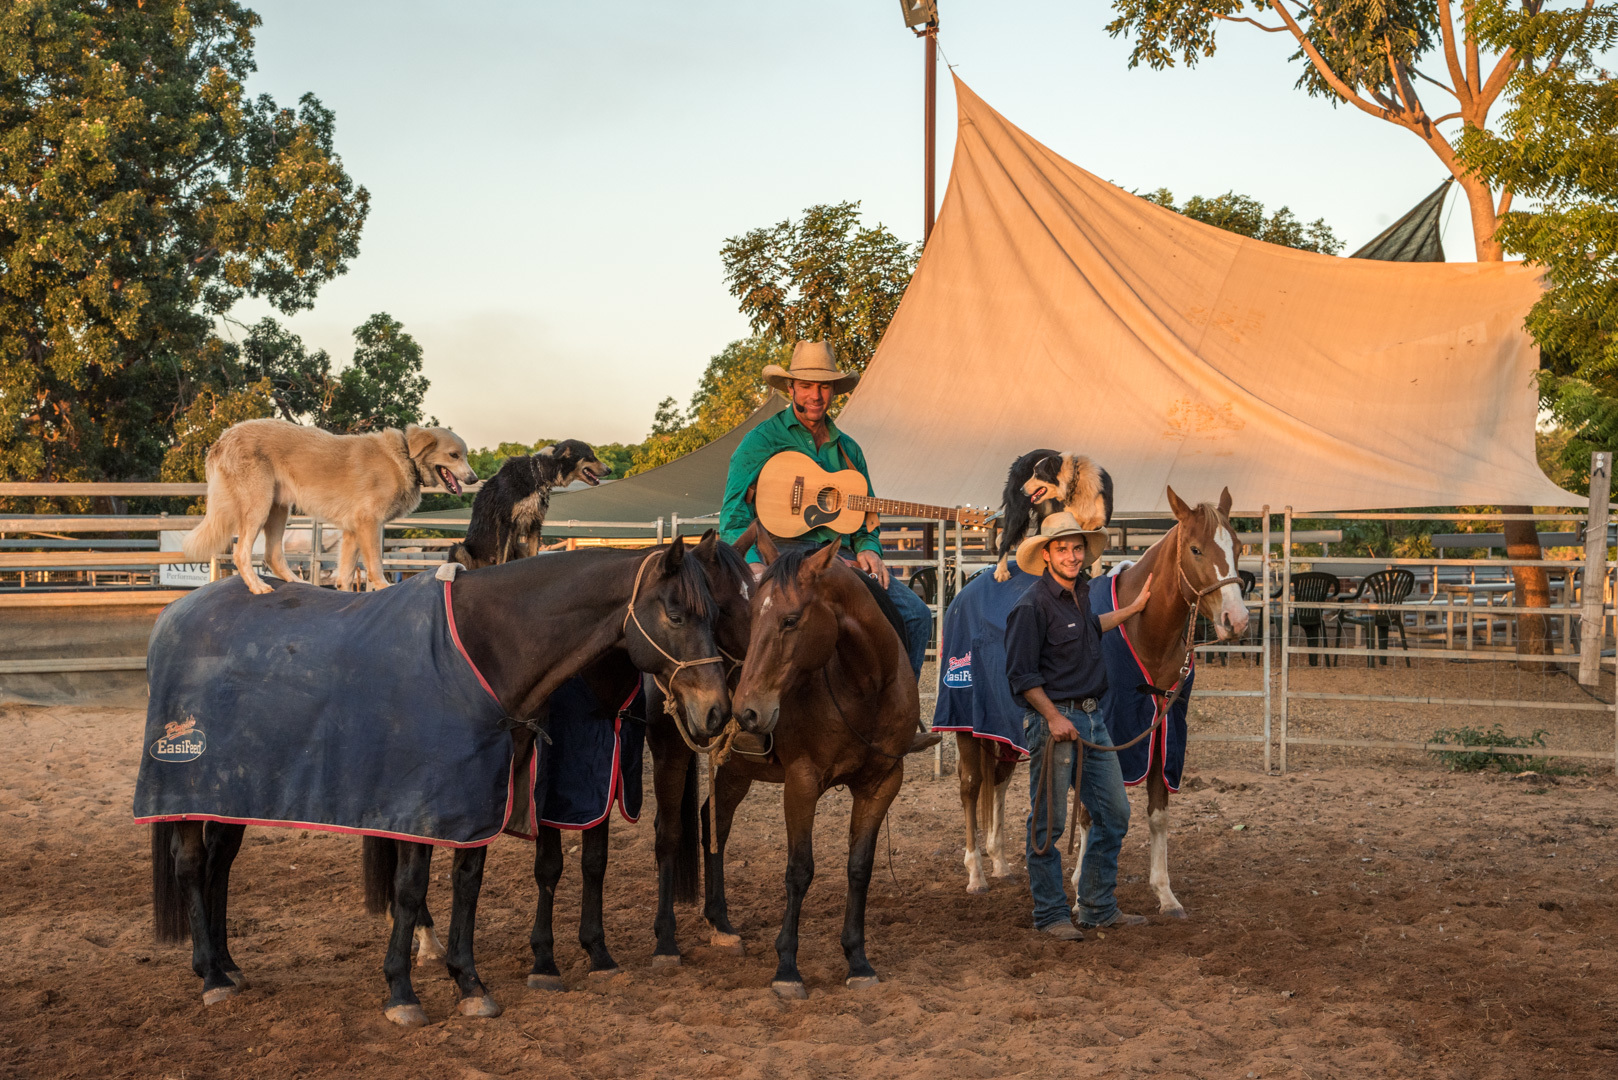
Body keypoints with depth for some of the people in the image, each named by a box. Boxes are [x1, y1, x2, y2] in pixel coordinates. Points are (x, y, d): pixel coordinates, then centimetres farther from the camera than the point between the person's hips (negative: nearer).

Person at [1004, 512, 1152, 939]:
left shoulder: (1080, 590, 11)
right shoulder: (1033, 604, -13)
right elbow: (1021, 673, -15)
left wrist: (1133, 608, 32)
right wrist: (1053, 716, -19)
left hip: (1093, 717, 8)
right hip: (1054, 719, -8)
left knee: (1113, 813, 11)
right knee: (1048, 821, 0)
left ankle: (1098, 907, 22)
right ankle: (1050, 913, 10)